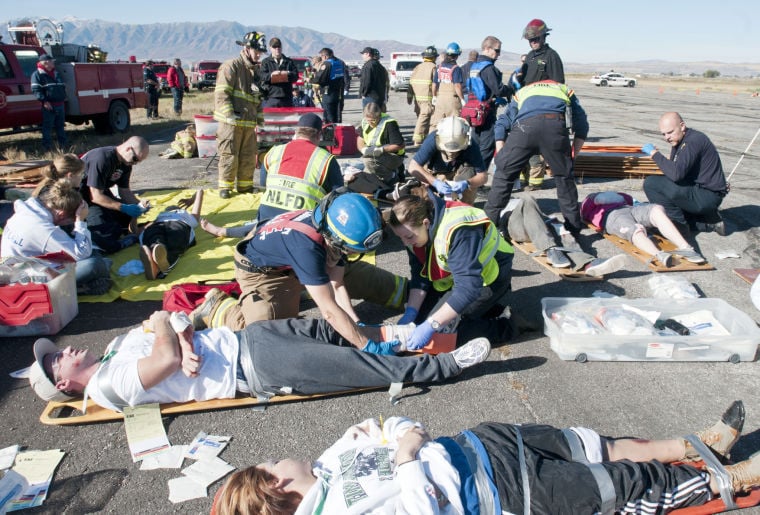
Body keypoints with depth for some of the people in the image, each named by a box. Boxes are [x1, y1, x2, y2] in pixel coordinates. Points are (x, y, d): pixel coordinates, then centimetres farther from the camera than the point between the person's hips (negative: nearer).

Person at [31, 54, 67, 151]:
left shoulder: (57, 74, 20)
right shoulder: (37, 74, -3)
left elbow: (63, 87, 28)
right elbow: (36, 90, -12)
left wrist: (64, 98, 18)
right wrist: (44, 101, -22)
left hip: (60, 105, 7)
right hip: (48, 106, -7)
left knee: (60, 125, 14)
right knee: (47, 127, -5)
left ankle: (62, 145, 21)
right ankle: (48, 147, -3)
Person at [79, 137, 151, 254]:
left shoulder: (125, 163, -2)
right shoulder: (101, 159, -29)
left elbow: (124, 191, 3)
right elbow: (95, 197, -28)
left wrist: (139, 204, -16)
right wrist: (124, 208, -31)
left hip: (101, 193, 9)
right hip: (83, 197, -9)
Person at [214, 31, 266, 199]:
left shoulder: (255, 70, 19)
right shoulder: (231, 66, -7)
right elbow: (221, 93, -14)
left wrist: (259, 118, 20)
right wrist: (230, 115, -20)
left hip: (249, 122, 8)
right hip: (232, 122, -7)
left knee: (249, 157, 11)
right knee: (230, 156, -3)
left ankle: (245, 186, 24)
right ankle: (225, 187, 8)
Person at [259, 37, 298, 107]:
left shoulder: (289, 61, 16)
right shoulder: (265, 62, 10)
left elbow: (295, 76, 3)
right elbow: (263, 77, -5)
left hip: (286, 98, 2)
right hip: (270, 98, -2)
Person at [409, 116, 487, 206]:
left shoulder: (471, 147, -32)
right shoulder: (432, 140, -35)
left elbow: (483, 176, -30)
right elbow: (413, 167, -39)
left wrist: (467, 183, -51)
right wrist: (435, 182, -51)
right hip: (434, 175, -1)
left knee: (469, 171, -29)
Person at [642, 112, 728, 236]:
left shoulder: (693, 140, -19)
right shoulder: (678, 141, 11)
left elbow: (676, 174, -31)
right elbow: (673, 173, 16)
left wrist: (655, 154, -21)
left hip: (707, 196, -10)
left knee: (651, 183, -20)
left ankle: (680, 225, -8)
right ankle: (709, 221, 14)